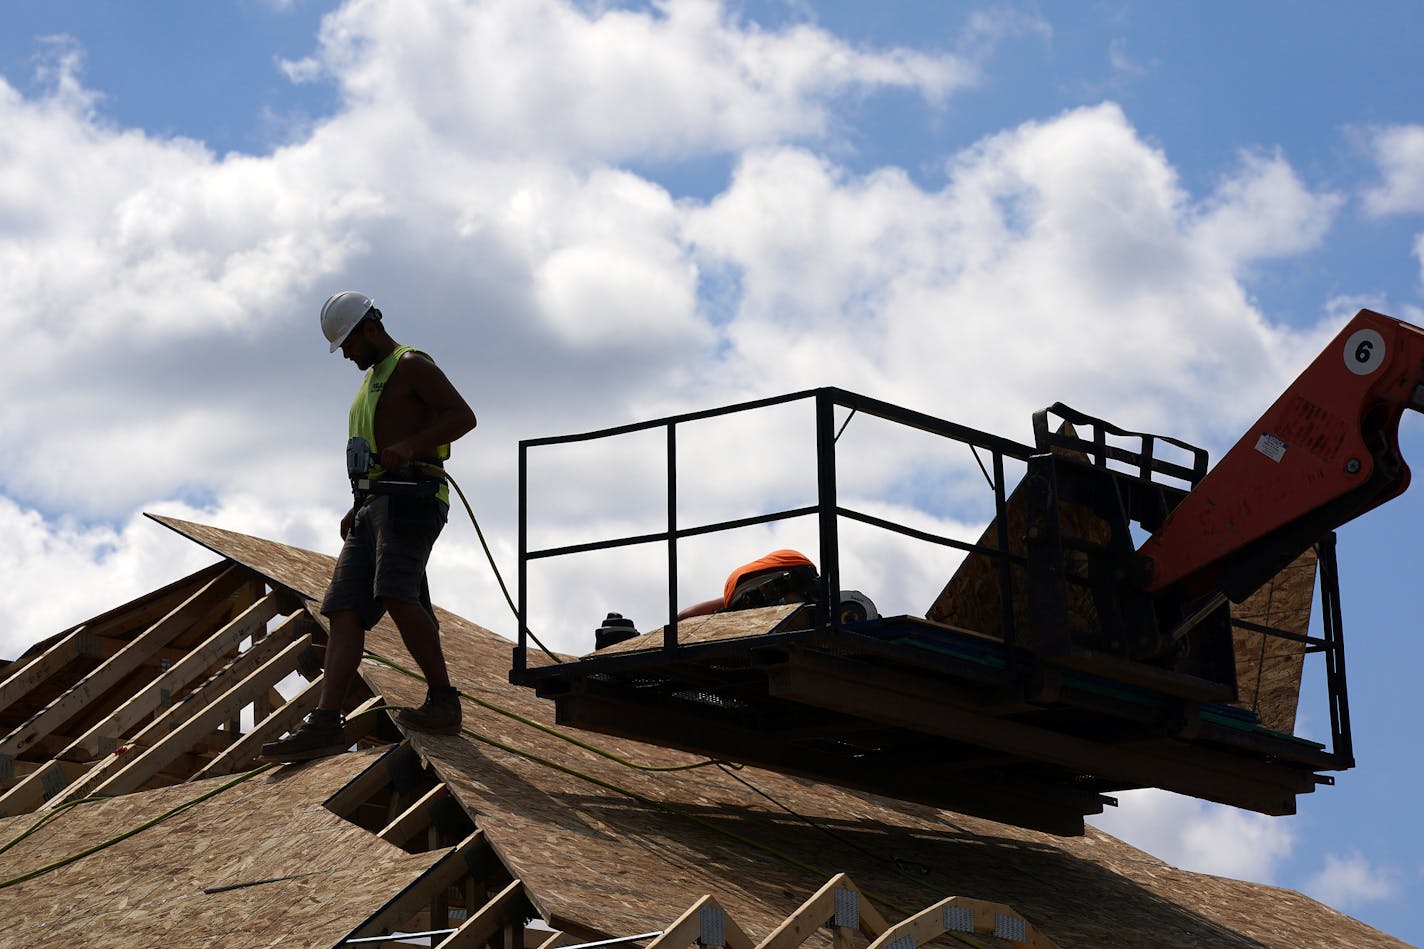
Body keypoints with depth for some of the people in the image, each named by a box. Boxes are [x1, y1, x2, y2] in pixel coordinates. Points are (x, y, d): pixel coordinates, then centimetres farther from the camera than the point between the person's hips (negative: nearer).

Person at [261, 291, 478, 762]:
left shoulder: (411, 365, 0)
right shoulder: (373, 379, 29)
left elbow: (463, 416, -12)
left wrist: (410, 445, -25)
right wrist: (357, 509, 24)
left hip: (410, 499, -9)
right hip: (373, 506, 9)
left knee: (396, 595, -28)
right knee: (345, 609, -6)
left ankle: (443, 701, -22)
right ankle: (325, 723, -16)